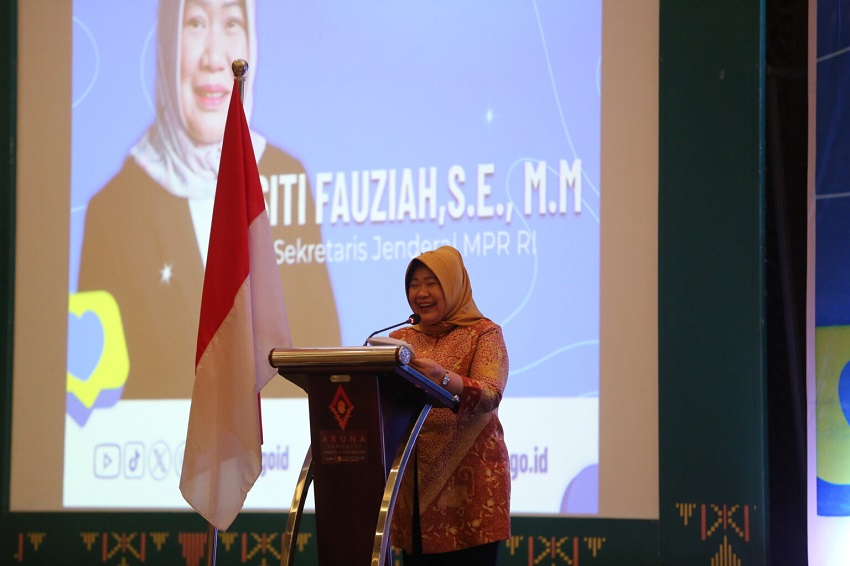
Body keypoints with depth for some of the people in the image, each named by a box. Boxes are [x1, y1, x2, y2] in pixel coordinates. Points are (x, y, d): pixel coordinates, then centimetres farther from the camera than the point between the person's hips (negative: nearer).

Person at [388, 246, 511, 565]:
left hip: (467, 478, -4)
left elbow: (490, 396, -16)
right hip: (414, 480, 4)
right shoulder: (401, 340, 16)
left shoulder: (484, 333, 1)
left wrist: (442, 377, -33)